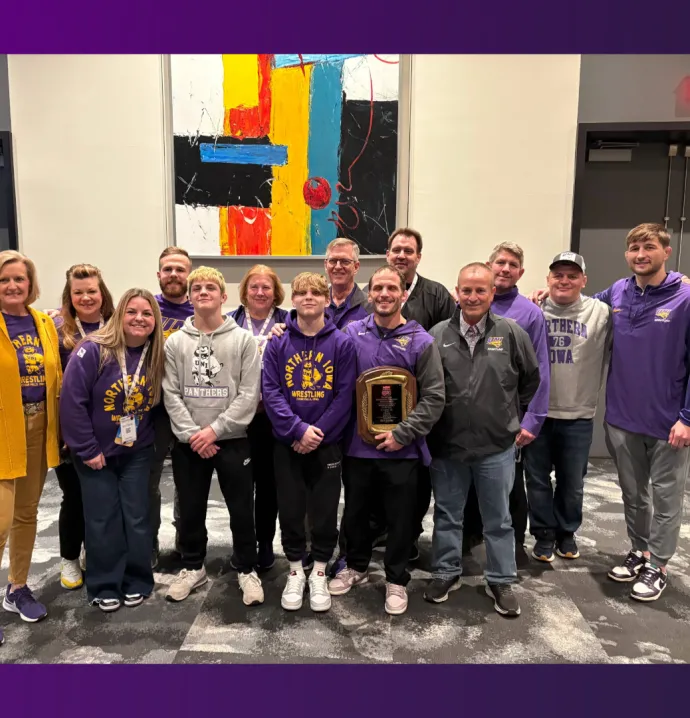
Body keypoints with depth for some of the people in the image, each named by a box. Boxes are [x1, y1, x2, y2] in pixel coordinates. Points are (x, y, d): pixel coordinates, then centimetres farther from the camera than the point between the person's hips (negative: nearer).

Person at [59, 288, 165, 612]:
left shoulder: (155, 355, -3)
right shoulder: (93, 350, -17)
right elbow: (72, 401, -18)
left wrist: (149, 435, 1)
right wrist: (87, 449, -15)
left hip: (137, 452, 3)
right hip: (96, 453, -3)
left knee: (137, 516, 8)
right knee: (102, 519, 5)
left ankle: (137, 581, 24)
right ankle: (105, 586, 21)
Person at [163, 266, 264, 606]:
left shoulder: (243, 339, -2)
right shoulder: (175, 342, 4)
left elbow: (249, 394, -7)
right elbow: (171, 394, -1)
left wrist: (215, 429, -14)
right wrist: (191, 433, -12)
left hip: (232, 440, -2)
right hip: (188, 443, 2)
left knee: (242, 510, 6)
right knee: (190, 510, 14)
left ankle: (247, 570, 24)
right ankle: (192, 567, 33)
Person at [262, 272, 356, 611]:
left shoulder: (342, 342, -4)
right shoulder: (278, 342, -2)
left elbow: (344, 395, -7)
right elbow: (270, 391, -8)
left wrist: (318, 432, -14)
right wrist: (298, 429, -18)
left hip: (327, 443, -1)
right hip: (287, 443, 1)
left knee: (325, 511, 9)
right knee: (290, 509, 10)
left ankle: (319, 573, 28)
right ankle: (295, 571, 30)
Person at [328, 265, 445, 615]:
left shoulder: (421, 341, -7)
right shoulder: (351, 333, -1)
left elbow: (434, 398, -7)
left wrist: (402, 433, -12)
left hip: (401, 450, -2)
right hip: (357, 446, 2)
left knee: (400, 519, 10)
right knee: (355, 512, 18)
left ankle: (396, 580, 31)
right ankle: (356, 566, 41)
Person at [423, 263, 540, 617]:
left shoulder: (512, 333, -5)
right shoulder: (438, 335, -3)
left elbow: (530, 380, 8)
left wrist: (513, 417, 10)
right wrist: (428, 426, 4)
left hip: (496, 445, 0)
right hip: (446, 444, 1)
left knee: (498, 518, 13)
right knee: (447, 514, 16)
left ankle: (500, 581, 31)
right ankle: (446, 572, 34)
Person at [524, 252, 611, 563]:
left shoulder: (601, 313, -2)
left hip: (578, 415, 1)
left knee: (572, 482, 16)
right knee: (538, 479, 11)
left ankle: (567, 532, 36)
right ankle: (544, 534, 29)